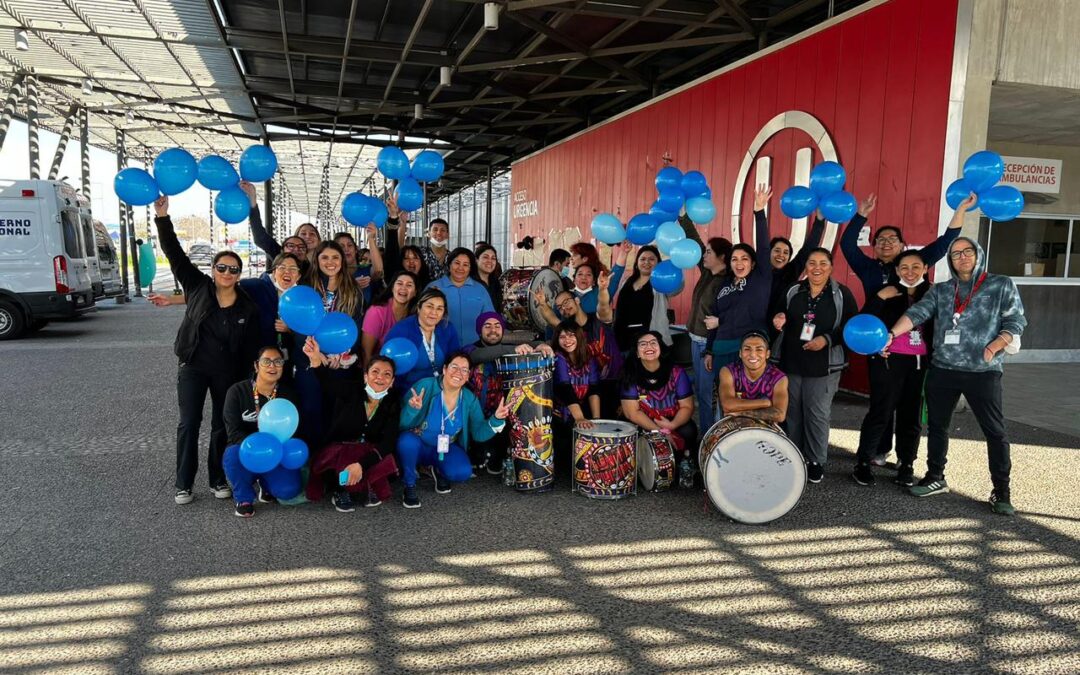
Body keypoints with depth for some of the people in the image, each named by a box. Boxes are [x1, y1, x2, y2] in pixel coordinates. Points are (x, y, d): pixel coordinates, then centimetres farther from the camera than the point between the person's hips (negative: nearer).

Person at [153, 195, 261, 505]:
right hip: (193, 367, -1)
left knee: (222, 425, 9)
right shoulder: (199, 287, -4)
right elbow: (174, 253, -11)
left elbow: (251, 349, -1)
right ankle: (183, 484, 10)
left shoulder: (249, 308, -4)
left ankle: (218, 480, 23)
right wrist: (162, 217, -22)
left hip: (227, 373, 1)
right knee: (189, 423, -2)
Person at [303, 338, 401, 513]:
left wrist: (361, 464, -36)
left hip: (370, 454, 1)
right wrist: (316, 359, -59)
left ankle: (371, 487, 4)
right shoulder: (351, 390, -13)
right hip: (337, 451, -1)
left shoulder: (393, 404, -8)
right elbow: (328, 382, -36)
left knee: (388, 464, -31)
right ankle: (340, 490, 0)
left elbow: (388, 443, -19)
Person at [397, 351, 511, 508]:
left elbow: (478, 433, -8)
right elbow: (402, 425, -21)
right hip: (417, 445, -3)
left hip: (445, 449, 3)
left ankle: (438, 471, 14)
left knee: (463, 472, -25)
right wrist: (413, 410, -43)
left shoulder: (470, 399, -8)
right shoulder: (425, 386, -21)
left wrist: (496, 419, -25)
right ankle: (409, 485, -7)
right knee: (408, 441, -37)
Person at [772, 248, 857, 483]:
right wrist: (778, 321, -5)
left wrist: (827, 339, -17)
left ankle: (816, 461, 18)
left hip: (824, 365, -3)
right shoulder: (793, 291, 8)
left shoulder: (842, 293, -2)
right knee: (792, 412, 9)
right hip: (791, 362, 3)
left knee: (817, 414, 3)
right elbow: (783, 320, 18)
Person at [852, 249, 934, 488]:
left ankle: (906, 466, 21)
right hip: (889, 360, -3)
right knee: (881, 412, -2)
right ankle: (863, 463, 8)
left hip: (920, 363, 3)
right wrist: (879, 298, -17)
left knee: (912, 415, 9)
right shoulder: (888, 294, 0)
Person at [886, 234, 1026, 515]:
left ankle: (1001, 491, 12)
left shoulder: (1001, 286, 3)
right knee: (936, 425, 12)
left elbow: (1016, 322, 0)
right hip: (942, 369, 3)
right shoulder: (940, 290, 9)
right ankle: (936, 477, 26)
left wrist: (993, 347, -15)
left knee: (994, 431, 2)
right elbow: (917, 313, -5)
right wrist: (892, 334, -21)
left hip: (983, 372, -3)